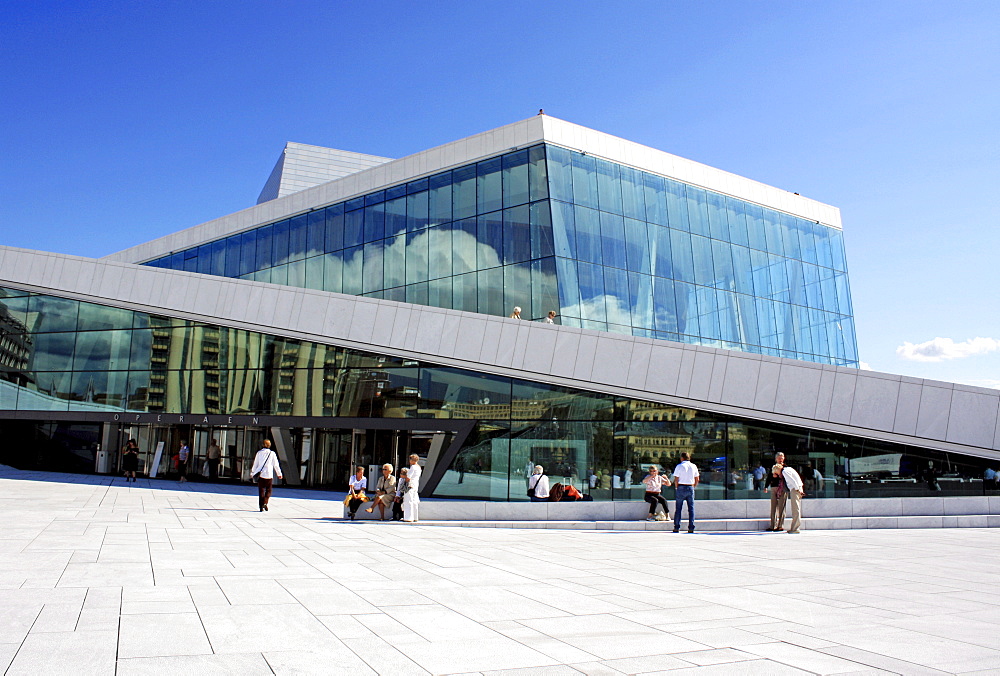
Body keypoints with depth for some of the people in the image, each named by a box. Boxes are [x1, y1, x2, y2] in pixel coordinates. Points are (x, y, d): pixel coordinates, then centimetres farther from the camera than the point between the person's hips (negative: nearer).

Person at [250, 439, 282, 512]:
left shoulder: (259, 453, 2)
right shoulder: (272, 454, -2)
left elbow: (255, 464, 7)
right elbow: (276, 465, 1)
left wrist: (252, 473, 20)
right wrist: (279, 474, 10)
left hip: (260, 474, 1)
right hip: (269, 475, -1)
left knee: (261, 491, 7)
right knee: (268, 491, 9)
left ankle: (261, 506, 3)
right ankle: (265, 503, -10)